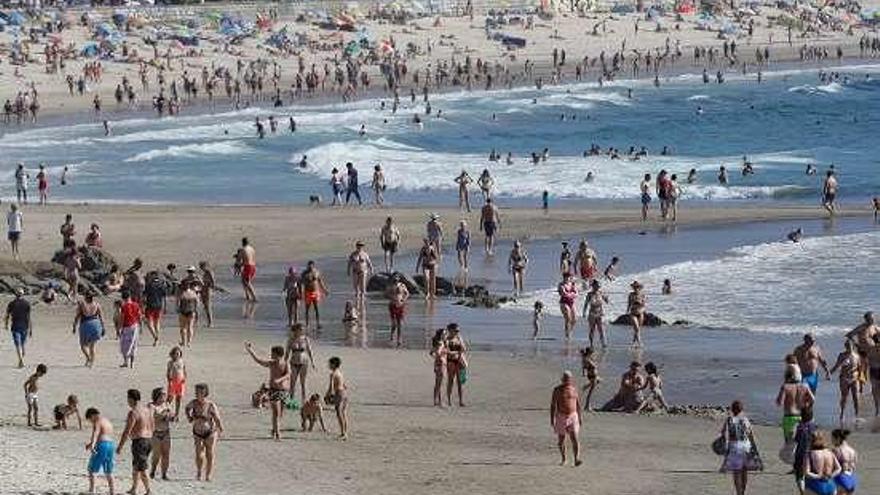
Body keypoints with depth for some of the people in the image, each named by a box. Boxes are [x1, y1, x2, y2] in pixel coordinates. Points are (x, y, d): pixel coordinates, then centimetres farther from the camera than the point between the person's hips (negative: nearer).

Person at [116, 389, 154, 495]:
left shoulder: (133, 413, -16)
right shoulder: (147, 410, 10)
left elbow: (127, 431, -18)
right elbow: (152, 426, 20)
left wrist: (120, 446, -14)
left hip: (139, 441, -9)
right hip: (149, 440, 9)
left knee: (141, 470, -5)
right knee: (135, 467, 21)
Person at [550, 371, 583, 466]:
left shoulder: (574, 388, 2)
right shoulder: (557, 390, -7)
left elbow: (578, 403, 12)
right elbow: (552, 405, -7)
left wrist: (580, 416, 12)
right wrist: (552, 419, -13)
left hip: (573, 417, 1)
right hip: (561, 417, -1)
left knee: (574, 439, -15)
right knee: (561, 441, 11)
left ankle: (576, 460, -25)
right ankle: (563, 459, 30)